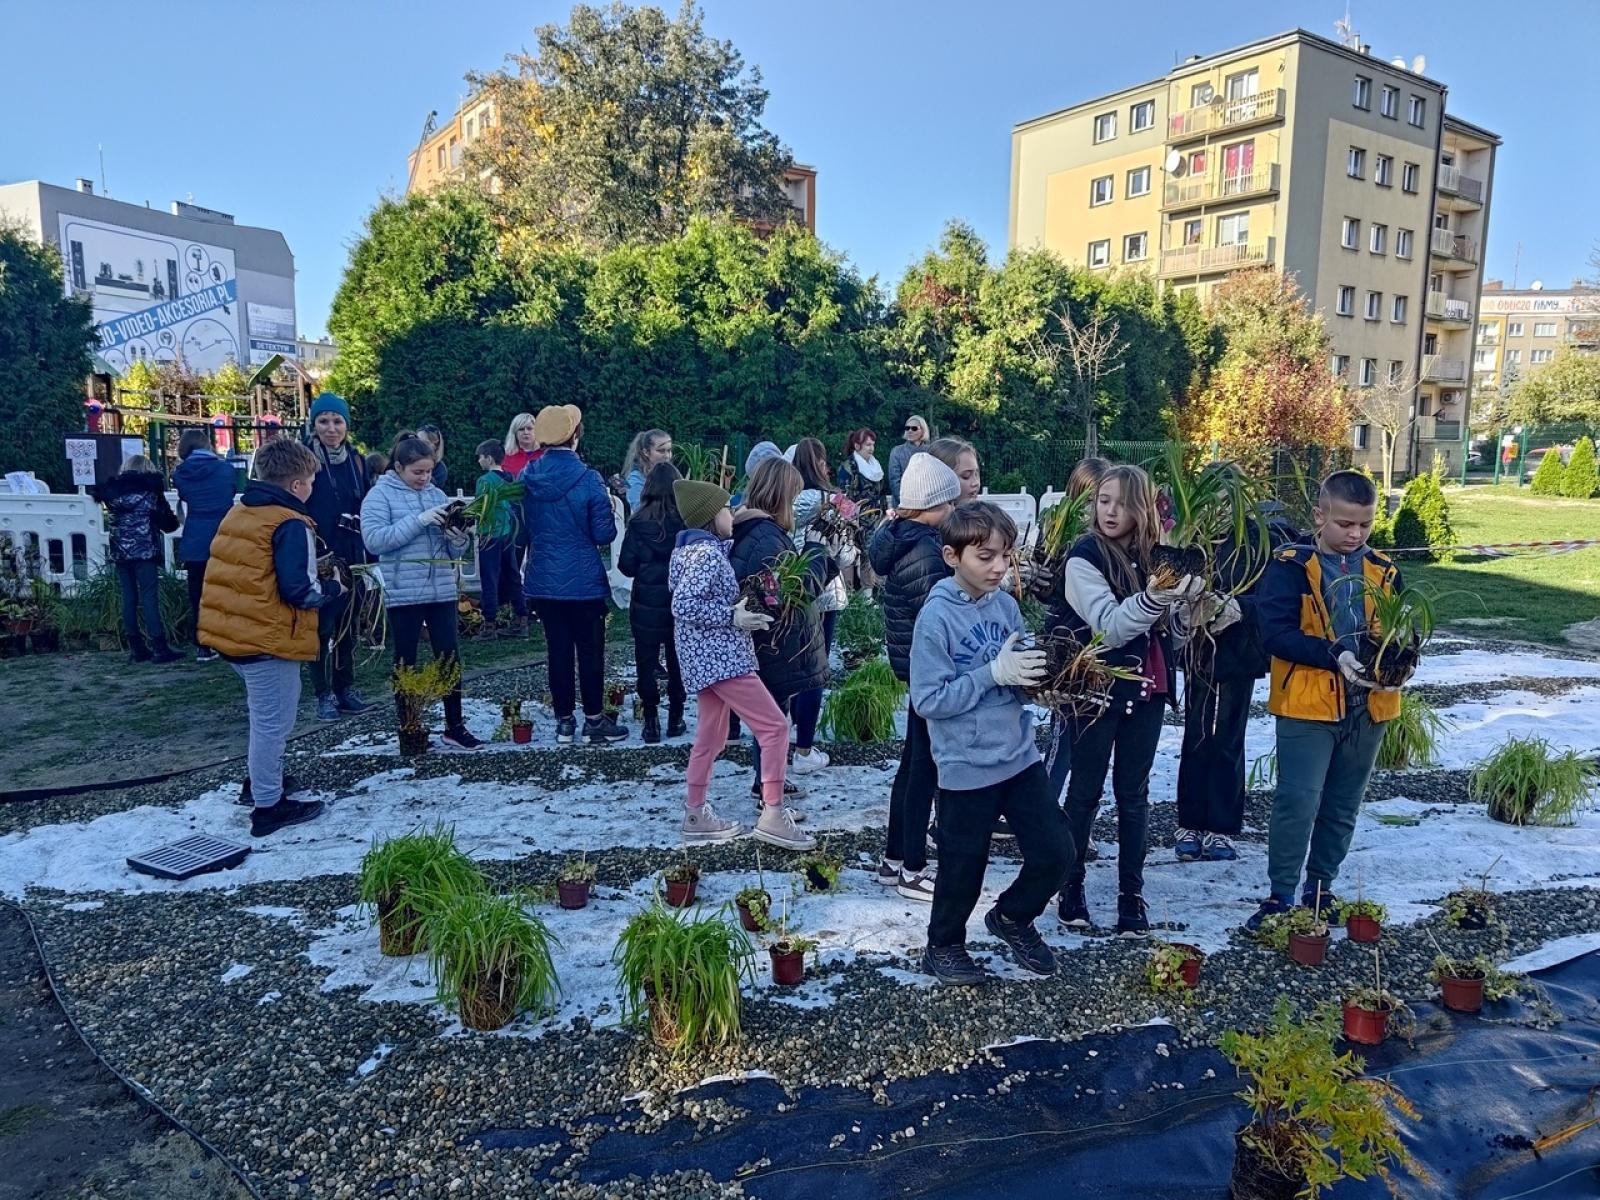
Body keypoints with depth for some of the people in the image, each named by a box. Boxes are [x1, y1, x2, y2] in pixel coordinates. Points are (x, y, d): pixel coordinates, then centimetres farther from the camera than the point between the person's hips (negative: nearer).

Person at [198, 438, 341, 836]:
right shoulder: (291, 525, -15)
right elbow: (299, 590, -20)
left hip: (231, 632, 9)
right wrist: (333, 588, -2)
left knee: (266, 717, 26)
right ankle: (268, 806, 10)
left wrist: (312, 573, 16)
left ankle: (261, 780, 39)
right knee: (273, 722, 2)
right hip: (268, 639, -9)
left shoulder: (238, 512, 13)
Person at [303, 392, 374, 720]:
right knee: (322, 625, 3)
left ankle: (346, 688, 23)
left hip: (351, 558, 5)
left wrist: (370, 556, 8)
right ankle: (324, 695, 13)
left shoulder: (356, 460, 7)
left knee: (348, 625, 12)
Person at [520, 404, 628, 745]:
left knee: (558, 650, 12)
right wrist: (609, 508, 5)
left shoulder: (527, 479, -1)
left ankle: (564, 721, 19)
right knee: (590, 650, 6)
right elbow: (604, 534, -12)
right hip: (583, 581, -4)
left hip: (543, 581, 4)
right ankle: (594, 721, 13)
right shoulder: (588, 480, -14)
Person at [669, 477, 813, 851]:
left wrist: (737, 607, 12)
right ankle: (772, 815, -9)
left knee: (711, 734, 16)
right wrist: (733, 617, -20)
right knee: (775, 725, -9)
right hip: (718, 656, -11)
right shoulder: (707, 553, -18)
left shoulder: (693, 547, 12)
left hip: (706, 655, 11)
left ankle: (695, 815, 23)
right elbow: (684, 606, -24)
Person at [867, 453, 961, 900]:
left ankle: (895, 858, 29)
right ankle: (913, 870, 14)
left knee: (913, 762, 18)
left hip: (913, 663, 9)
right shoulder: (927, 550, -21)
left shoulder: (897, 539, 7)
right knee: (926, 768, 2)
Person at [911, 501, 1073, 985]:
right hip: (967, 768, -5)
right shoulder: (936, 617, -17)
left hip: (1020, 757, 6)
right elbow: (928, 700, -19)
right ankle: (944, 947, 37)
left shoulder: (1006, 605, 1)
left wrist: (1036, 675, -10)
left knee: (1055, 852, 9)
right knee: (963, 868, 11)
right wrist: (994, 674, -23)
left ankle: (1011, 916, 38)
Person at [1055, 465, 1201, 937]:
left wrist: (1185, 591, -5)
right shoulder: (1085, 556, -12)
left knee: (1133, 793, 10)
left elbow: (1167, 621, 15)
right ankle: (1070, 889, 19)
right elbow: (1109, 628, -21)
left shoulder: (1152, 552, 5)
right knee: (1086, 790, 5)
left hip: (1146, 687, 5)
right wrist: (1152, 598, -37)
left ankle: (1132, 895, 19)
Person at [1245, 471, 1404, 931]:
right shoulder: (1291, 566, -8)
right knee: (1298, 802, -6)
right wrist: (1335, 655, -26)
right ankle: (1280, 895, 7)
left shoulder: (1384, 571, 7)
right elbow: (1275, 632, -17)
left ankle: (1321, 889, 30)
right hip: (1307, 705, -5)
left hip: (1368, 708, 5)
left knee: (1342, 807, 14)